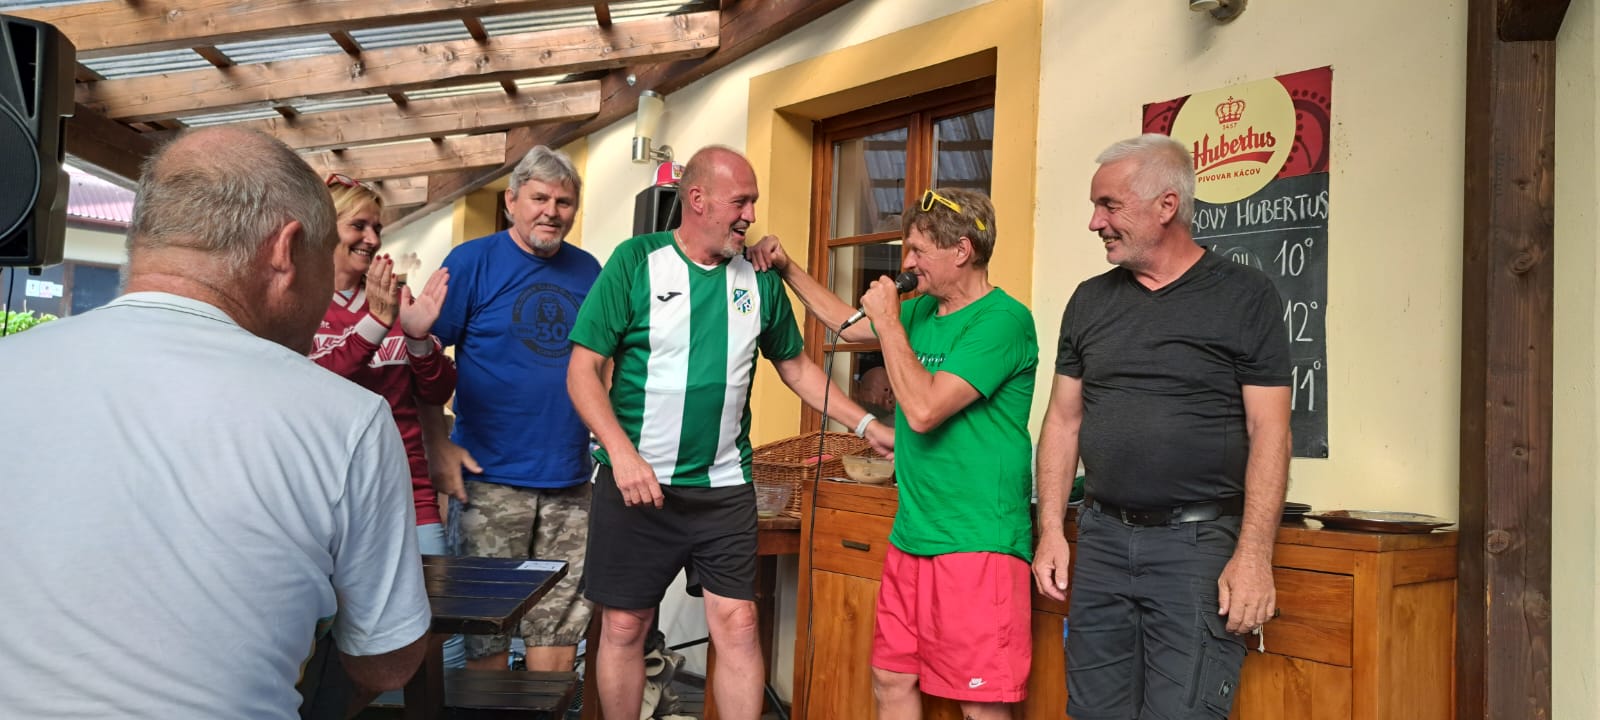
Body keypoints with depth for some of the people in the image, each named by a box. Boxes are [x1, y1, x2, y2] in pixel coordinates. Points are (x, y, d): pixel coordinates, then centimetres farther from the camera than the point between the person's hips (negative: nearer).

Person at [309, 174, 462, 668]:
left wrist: (418, 335, -9)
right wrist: (375, 324, -18)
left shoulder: (396, 298, 13)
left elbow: (438, 393, 8)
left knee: (444, 645, -2)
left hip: (408, 497, 3)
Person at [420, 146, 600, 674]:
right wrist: (438, 446, -12)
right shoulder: (471, 262, -3)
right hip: (492, 479, -4)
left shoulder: (587, 270, 10)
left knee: (562, 621, 10)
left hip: (571, 482, 4)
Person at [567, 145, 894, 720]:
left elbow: (795, 366, 16)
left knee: (738, 626, 1)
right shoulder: (636, 262, -6)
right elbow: (583, 369, -8)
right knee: (624, 627, 8)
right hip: (638, 482, -2)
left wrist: (867, 426, 9)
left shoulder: (760, 279, 5)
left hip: (724, 488, 3)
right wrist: (622, 452, -20)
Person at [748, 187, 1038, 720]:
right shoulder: (925, 310, 11)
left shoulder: (1003, 320, -15)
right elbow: (848, 325, 29)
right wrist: (787, 268, 23)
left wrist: (889, 322, -13)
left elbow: (924, 410, -23)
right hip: (912, 536, 8)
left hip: (977, 544, -8)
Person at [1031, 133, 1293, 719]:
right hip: (1101, 539, 5)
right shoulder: (1090, 301, 10)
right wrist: (1050, 531, 6)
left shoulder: (1243, 297, -3)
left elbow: (1269, 431, -6)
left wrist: (1254, 554, -13)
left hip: (1198, 544, -4)